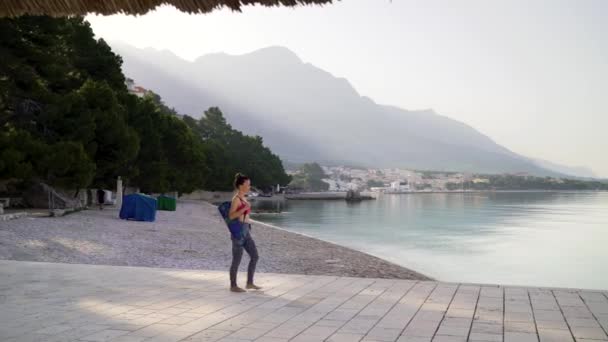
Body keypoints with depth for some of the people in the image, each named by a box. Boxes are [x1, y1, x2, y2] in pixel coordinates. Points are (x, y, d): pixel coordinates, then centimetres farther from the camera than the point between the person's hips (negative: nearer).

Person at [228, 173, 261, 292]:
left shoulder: (243, 198, 15)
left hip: (246, 231, 9)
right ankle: (233, 286, 10)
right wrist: (244, 209, -27)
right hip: (238, 230, -9)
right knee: (237, 259, -1)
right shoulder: (236, 199, -10)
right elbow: (231, 216, -18)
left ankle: (250, 283, 16)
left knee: (254, 256, 8)